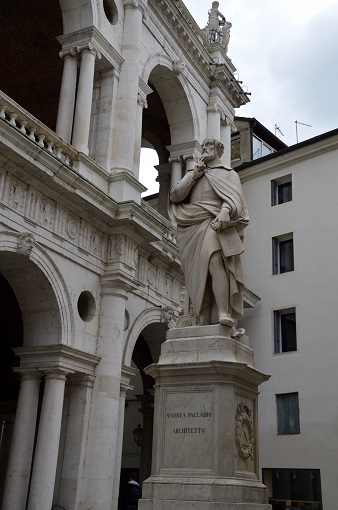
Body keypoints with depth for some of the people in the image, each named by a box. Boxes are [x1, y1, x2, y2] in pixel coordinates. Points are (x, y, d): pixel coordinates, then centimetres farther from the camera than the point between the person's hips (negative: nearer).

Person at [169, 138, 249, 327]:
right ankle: (203, 322, -12)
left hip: (214, 224, -4)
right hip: (193, 228, 4)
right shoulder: (192, 174, 33)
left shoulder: (229, 174, 22)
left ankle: (223, 313, -41)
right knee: (199, 276, -8)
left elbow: (234, 197, 2)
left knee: (215, 261, -31)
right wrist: (193, 176, 10)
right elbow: (174, 196, 20)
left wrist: (225, 211, -19)